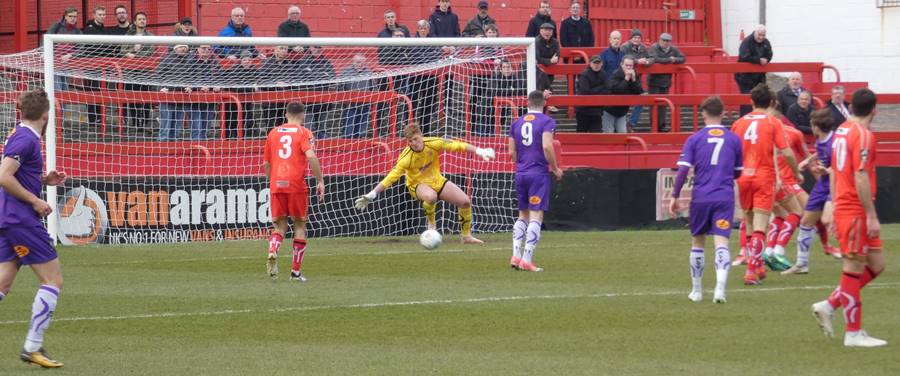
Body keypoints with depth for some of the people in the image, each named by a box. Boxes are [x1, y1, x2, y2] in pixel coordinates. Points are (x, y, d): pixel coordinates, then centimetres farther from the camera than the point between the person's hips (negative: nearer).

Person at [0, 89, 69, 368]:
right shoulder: (26, 139, -15)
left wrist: (45, 179, 14)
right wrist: (36, 201, -17)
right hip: (23, 221, -10)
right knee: (53, 280, -4)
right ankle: (33, 347, -7)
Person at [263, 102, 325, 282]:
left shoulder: (273, 133, 14)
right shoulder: (303, 132, 1)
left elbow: (266, 163, 18)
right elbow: (311, 156, -15)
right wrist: (320, 181, -11)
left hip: (276, 186, 3)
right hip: (296, 185, -3)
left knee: (280, 225, 10)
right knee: (300, 225, 10)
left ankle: (273, 252, -21)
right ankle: (296, 271, 8)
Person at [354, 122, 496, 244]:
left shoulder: (433, 144, -19)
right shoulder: (406, 158, -28)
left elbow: (457, 145, -14)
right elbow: (391, 177, -29)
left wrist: (479, 151, -20)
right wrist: (372, 194, -35)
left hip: (436, 180, 4)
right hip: (417, 184, -4)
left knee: (465, 201, -5)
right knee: (431, 196, -40)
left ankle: (466, 236, 16)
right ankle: (431, 224, -12)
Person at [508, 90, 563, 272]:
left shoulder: (516, 123, 10)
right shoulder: (547, 122, -5)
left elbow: (512, 153, 10)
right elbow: (547, 146, -18)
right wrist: (555, 168, -6)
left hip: (521, 174, 5)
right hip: (539, 174, -5)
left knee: (523, 215, 16)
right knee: (536, 217, -4)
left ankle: (516, 256, 7)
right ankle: (527, 260, -10)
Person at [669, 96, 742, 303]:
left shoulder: (694, 139, 1)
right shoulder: (734, 139, 6)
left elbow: (683, 170, -6)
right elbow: (738, 173, 14)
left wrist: (675, 196, -1)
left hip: (700, 198, 0)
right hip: (725, 198, 0)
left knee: (697, 243, 15)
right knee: (721, 243, -8)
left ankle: (696, 290, 22)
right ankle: (720, 288, -27)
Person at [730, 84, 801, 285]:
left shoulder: (739, 123, 7)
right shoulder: (773, 123, -2)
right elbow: (786, 153, -7)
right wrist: (797, 173, 7)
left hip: (743, 178, 3)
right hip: (764, 178, -3)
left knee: (750, 225, 17)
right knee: (759, 227, -5)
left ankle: (757, 265, 26)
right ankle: (751, 271, -15)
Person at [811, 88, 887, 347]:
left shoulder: (842, 131, 13)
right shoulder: (863, 135, -14)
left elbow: (833, 172, 19)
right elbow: (860, 178, -20)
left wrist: (834, 206, 24)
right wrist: (872, 216, -18)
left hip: (843, 208, 9)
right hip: (856, 211, -9)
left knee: (876, 265, 13)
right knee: (854, 268, -4)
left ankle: (829, 306, 12)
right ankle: (854, 334, 0)